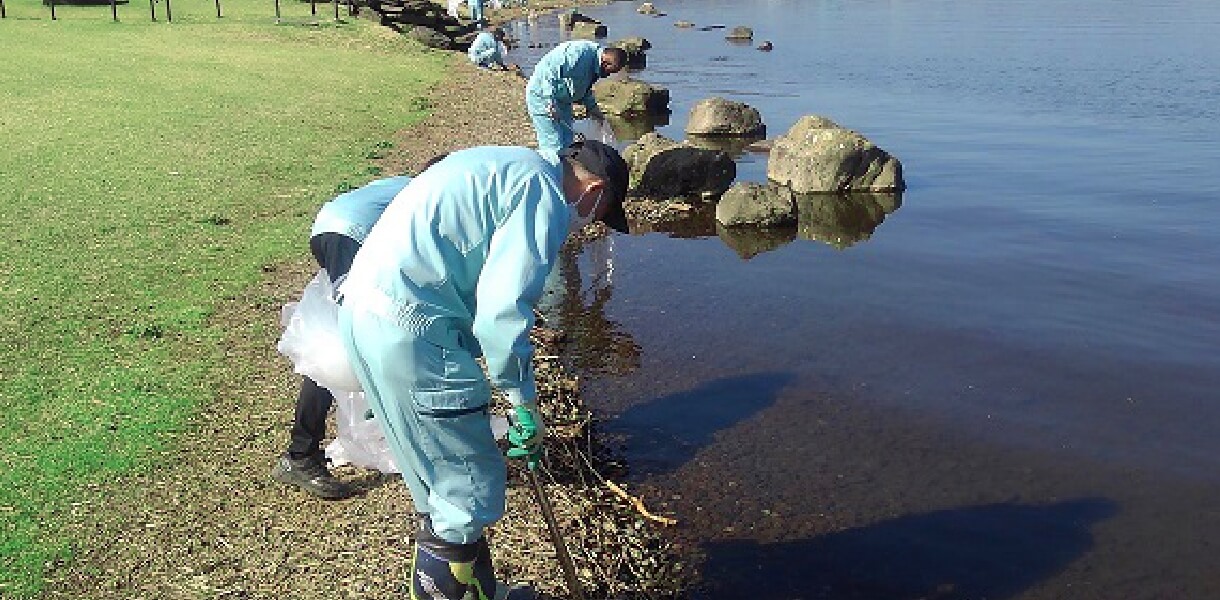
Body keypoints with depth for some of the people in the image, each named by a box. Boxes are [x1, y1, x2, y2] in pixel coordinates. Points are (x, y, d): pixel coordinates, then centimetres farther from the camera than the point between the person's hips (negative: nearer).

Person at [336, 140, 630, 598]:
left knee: (437, 477, 22)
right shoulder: (546, 197, -9)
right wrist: (526, 405, -6)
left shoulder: (506, 171, 21)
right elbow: (503, 311, -18)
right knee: (472, 489, 1)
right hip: (408, 331, -10)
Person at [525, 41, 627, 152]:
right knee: (554, 147, -11)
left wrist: (592, 106, 8)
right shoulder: (581, 52, -27)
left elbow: (584, 88, 21)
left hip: (563, 100, 10)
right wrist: (551, 102, -35)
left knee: (568, 142, 12)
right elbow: (549, 71, -33)